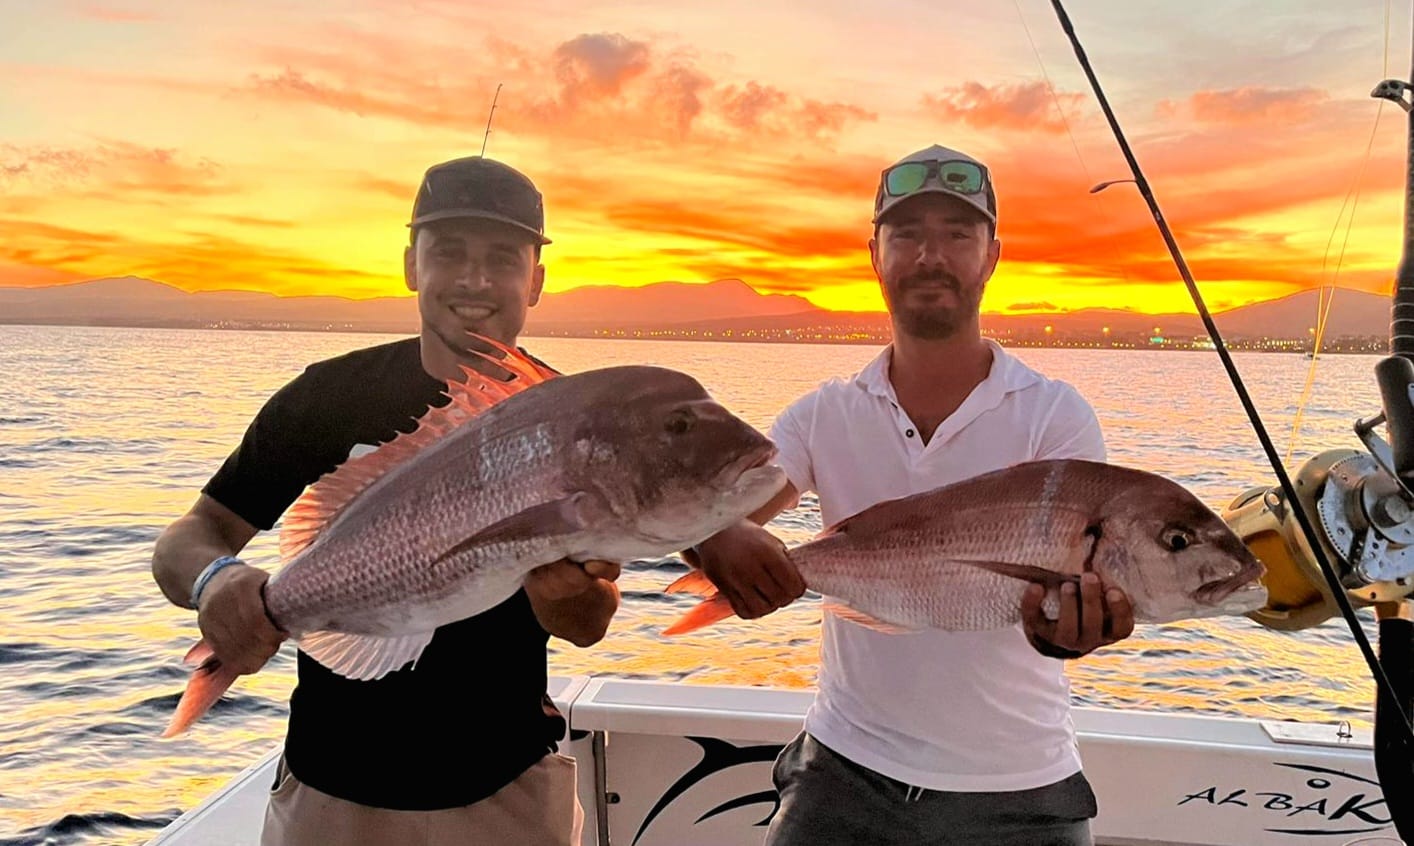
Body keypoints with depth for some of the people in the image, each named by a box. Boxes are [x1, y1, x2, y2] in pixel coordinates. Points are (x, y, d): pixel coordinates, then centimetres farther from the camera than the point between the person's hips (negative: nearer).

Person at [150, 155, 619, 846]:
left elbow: (589, 627, -11)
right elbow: (188, 539, -6)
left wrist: (563, 586, -34)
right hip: (332, 785, 1)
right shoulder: (328, 397, -10)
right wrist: (215, 576, -29)